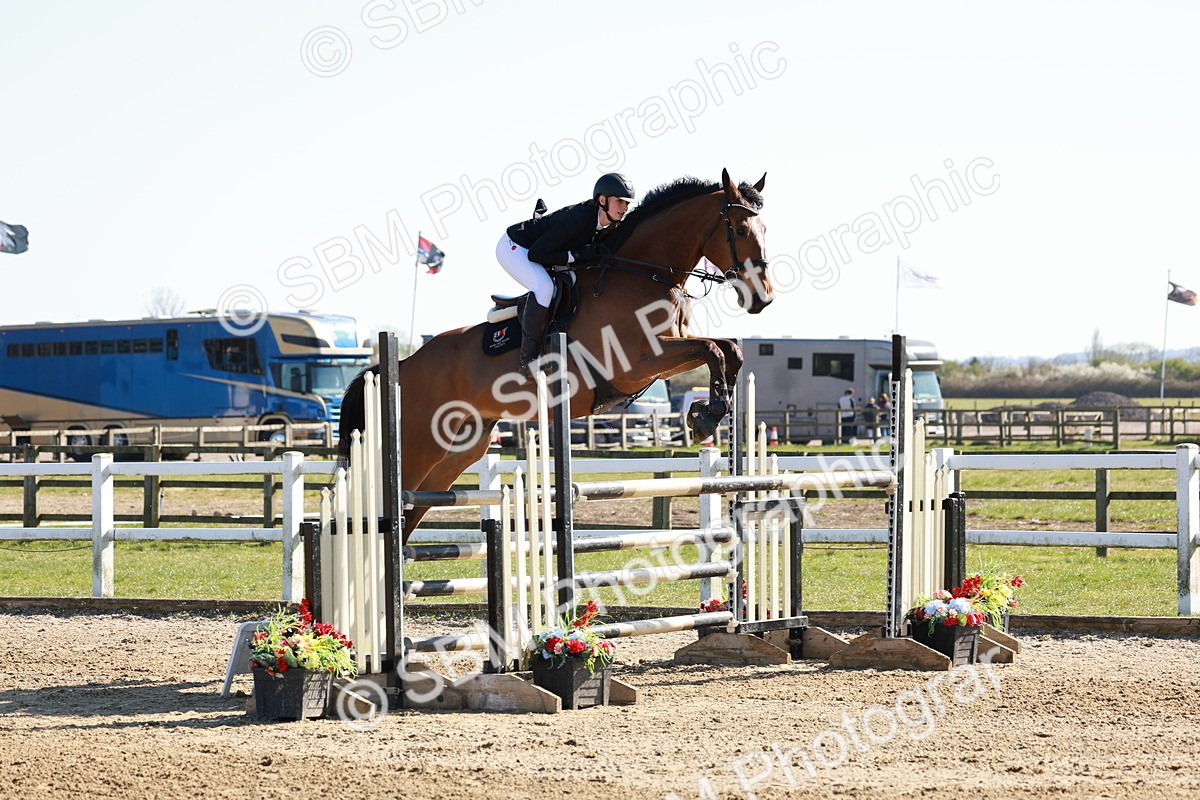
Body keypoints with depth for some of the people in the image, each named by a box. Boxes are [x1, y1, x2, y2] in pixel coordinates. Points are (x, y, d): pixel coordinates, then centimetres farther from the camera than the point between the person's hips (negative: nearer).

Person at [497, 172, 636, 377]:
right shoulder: (579, 218, -33)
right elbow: (535, 253, -31)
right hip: (513, 247, -9)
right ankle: (528, 360, -27)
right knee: (544, 287, -29)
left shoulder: (605, 224, -7)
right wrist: (576, 256, -31)